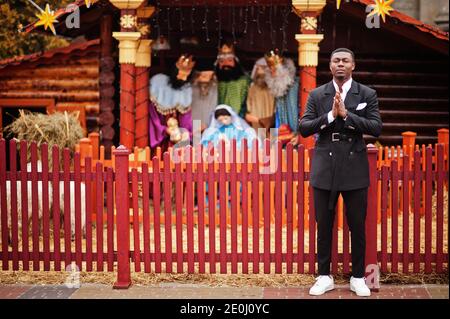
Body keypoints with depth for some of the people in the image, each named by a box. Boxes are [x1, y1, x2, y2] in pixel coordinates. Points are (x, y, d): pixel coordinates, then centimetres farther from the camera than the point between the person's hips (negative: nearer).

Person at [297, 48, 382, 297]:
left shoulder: (367, 94, 2)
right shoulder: (317, 95, 4)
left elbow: (376, 128, -8)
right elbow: (303, 128, -3)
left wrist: (346, 115, -17)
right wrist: (330, 115, -16)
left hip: (354, 168, -1)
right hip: (325, 168, 1)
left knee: (357, 226, 5)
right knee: (324, 225, 7)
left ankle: (358, 278, 17)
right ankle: (324, 277, 18)